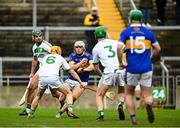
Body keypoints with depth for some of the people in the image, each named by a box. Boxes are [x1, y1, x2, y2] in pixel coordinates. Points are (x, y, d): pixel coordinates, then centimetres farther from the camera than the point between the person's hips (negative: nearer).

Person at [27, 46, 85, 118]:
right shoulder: (60, 58, 23)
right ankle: (70, 110, -11)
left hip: (42, 77, 3)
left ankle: (30, 113, 28)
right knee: (69, 93, 11)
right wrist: (80, 82, 32)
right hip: (53, 77, -3)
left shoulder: (45, 57, 29)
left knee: (38, 95, 29)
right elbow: (72, 72, 26)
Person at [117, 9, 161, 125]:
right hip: (146, 68, 1)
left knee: (129, 94, 17)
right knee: (147, 95, 7)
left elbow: (119, 48, -13)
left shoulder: (125, 32, 1)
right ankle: (149, 104, -28)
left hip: (131, 68, -1)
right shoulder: (148, 32, 7)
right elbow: (158, 49, 8)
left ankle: (133, 117, 0)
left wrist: (121, 62, -2)